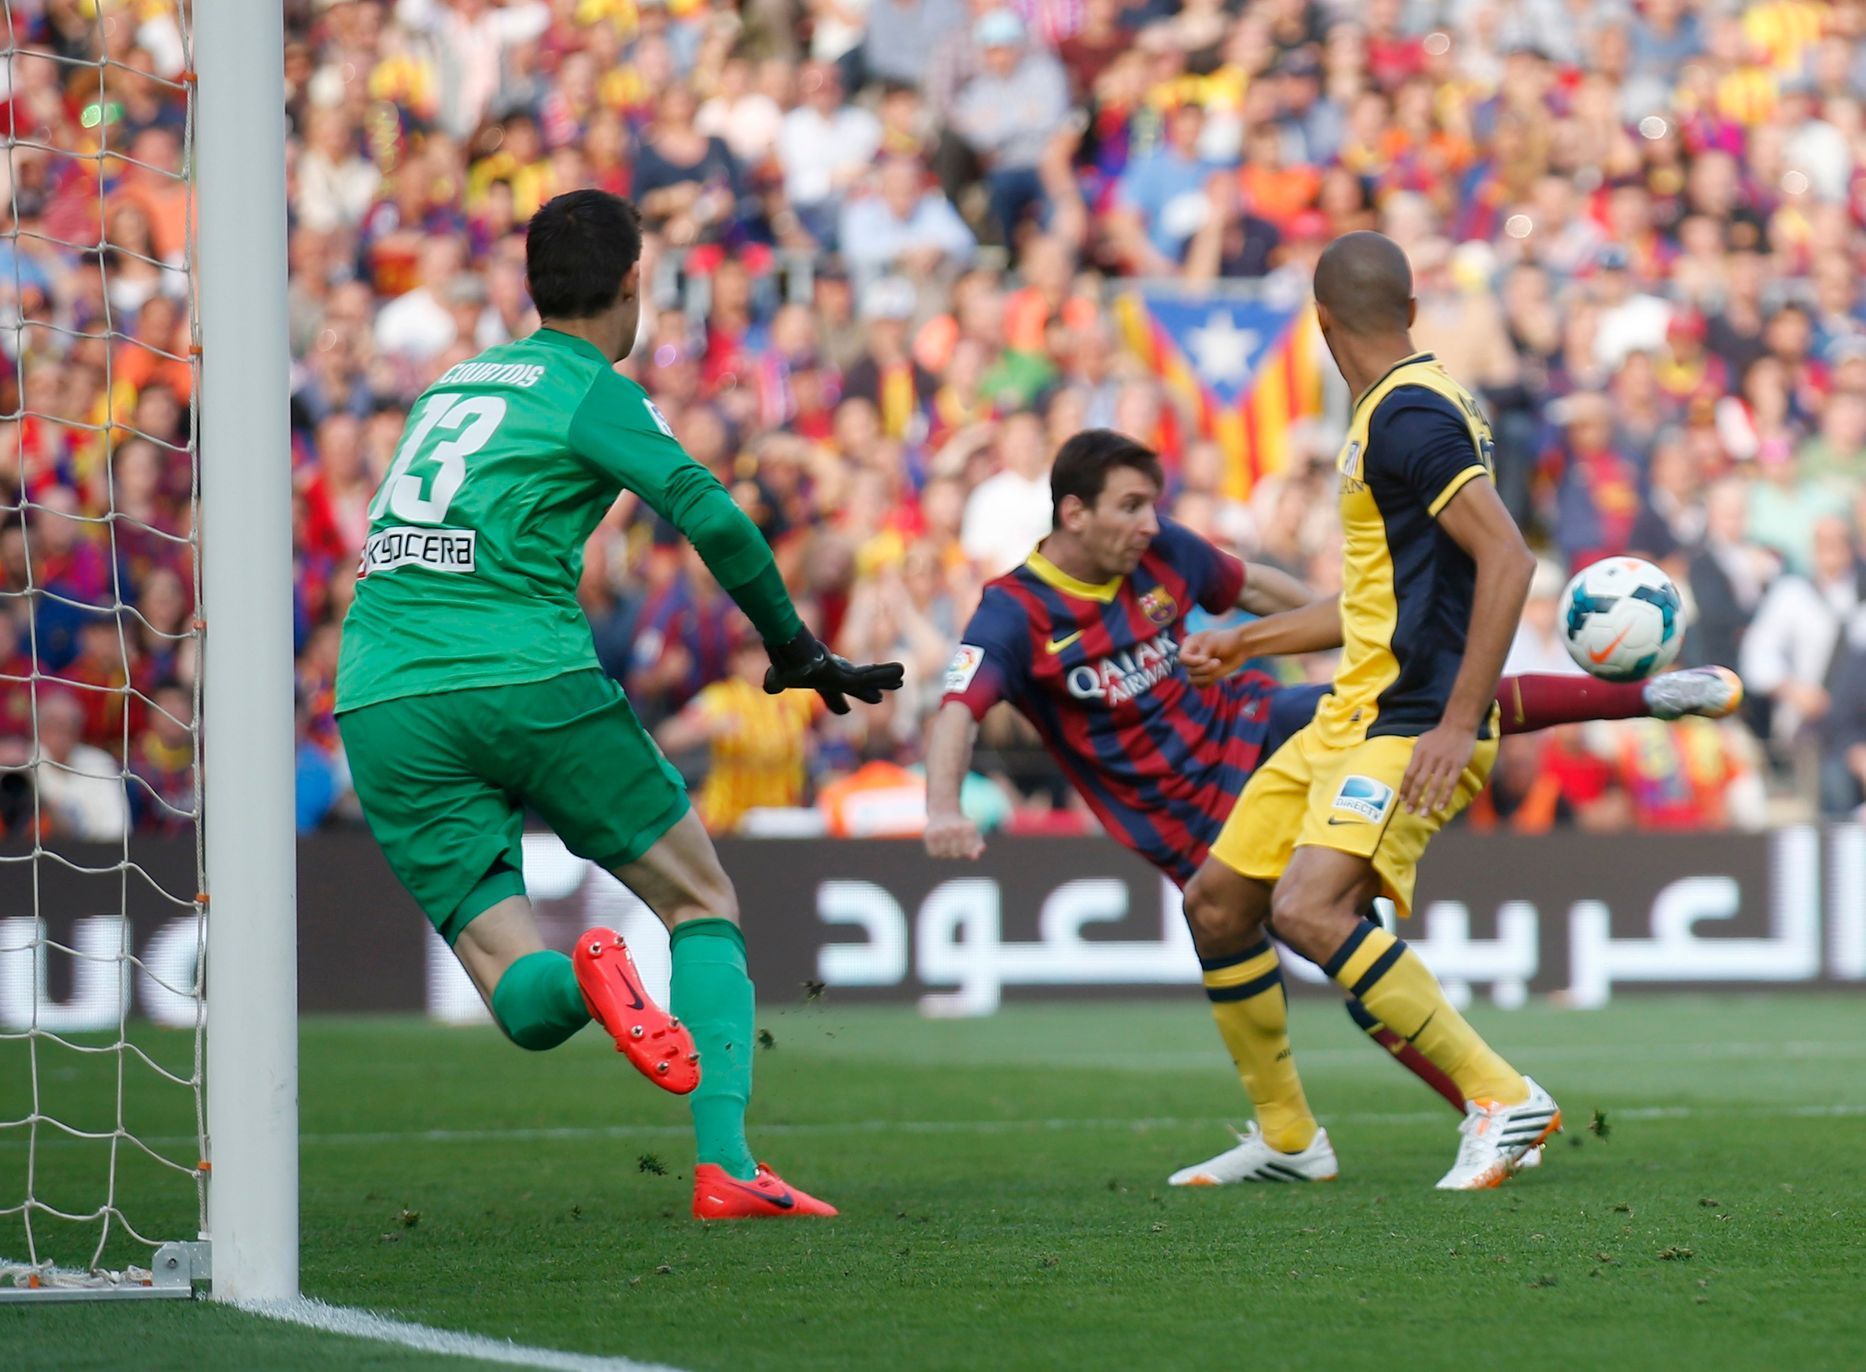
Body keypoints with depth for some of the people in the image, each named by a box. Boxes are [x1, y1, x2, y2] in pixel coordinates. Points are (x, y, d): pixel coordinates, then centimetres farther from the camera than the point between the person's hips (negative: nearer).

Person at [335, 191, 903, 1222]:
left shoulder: (456, 381, 23)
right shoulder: (592, 391, 2)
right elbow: (709, 516, -12)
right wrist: (796, 649, -1)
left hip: (383, 710, 5)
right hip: (528, 681, -5)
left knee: (525, 1002, 5)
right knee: (703, 904, 12)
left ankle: (585, 983, -32)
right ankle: (725, 1164, -5)